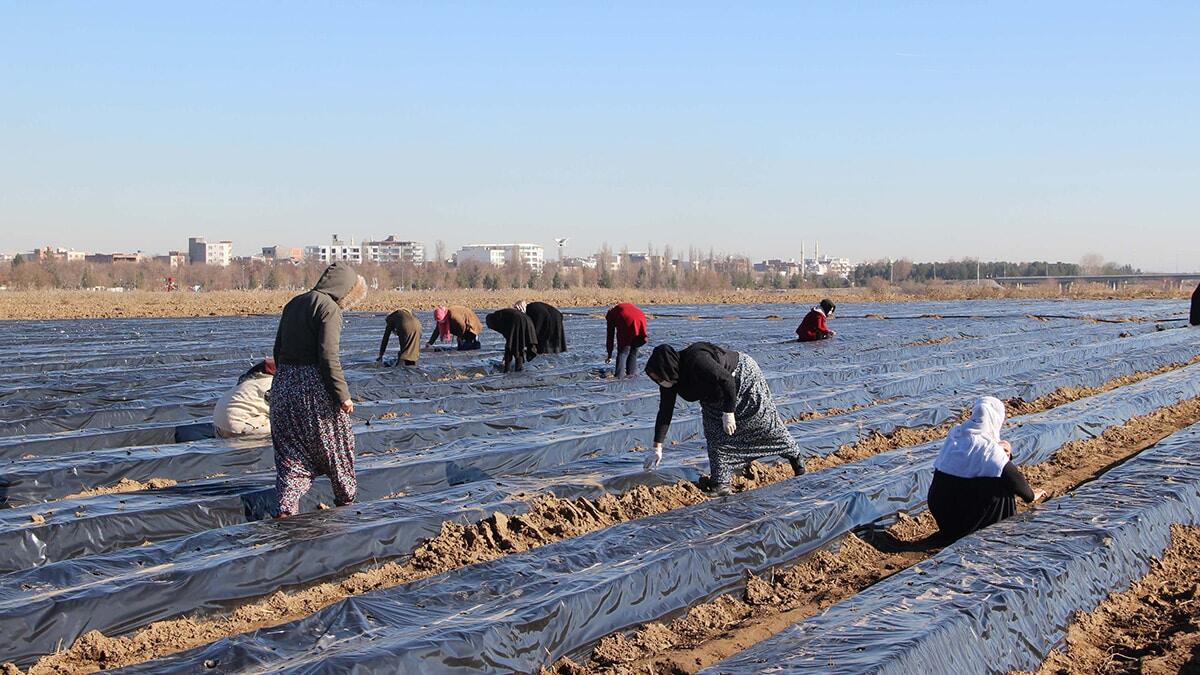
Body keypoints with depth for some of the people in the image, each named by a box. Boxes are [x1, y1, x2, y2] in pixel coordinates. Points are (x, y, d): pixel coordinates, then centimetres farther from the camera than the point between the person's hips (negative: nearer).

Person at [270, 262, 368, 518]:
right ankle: (346, 495, 29)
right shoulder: (329, 308, -12)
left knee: (290, 448, 11)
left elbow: (278, 349, 14)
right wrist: (342, 395, -14)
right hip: (314, 386, -6)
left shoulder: (293, 303, 11)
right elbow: (328, 356, -19)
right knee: (333, 441, 13)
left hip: (283, 383, 6)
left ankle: (287, 504, -1)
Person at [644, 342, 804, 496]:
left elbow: (727, 380, -35)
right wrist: (657, 449, -11)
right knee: (716, 435, -5)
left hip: (745, 377, -7)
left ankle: (794, 456, 29)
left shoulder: (696, 361, -41)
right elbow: (664, 413, -9)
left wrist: (729, 412, -32)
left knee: (766, 424, 7)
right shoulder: (669, 383, -15)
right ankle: (721, 485, -5)